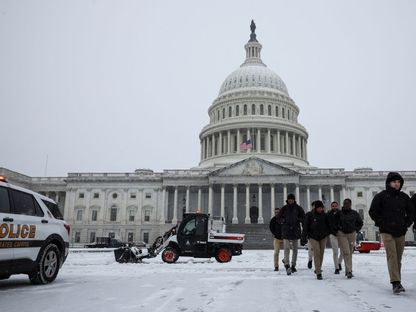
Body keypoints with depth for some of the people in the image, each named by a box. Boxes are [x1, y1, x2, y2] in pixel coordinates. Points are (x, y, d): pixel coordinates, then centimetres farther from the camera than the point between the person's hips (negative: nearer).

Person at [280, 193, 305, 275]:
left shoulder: (298, 208, 3)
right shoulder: (284, 208, 3)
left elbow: (304, 218, 8)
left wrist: (297, 219, -9)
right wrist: (284, 220, -10)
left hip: (295, 230, 2)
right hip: (286, 231, -1)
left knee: (295, 249, 10)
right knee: (286, 248, -14)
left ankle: (293, 265, 22)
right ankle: (287, 265, -18)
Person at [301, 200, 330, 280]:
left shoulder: (324, 215, 2)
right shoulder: (309, 215, -7)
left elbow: (328, 225, 13)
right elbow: (305, 227, -6)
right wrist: (303, 238, -8)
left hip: (323, 236, 3)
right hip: (313, 237, -3)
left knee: (321, 253, 6)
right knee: (316, 252, -14)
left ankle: (318, 269, 26)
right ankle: (318, 273, -13)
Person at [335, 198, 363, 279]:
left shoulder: (354, 213, 4)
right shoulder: (339, 213, -4)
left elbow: (360, 222, 19)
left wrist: (356, 230, 10)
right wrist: (337, 230, 3)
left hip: (352, 234, 3)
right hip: (342, 234, -3)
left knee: (350, 253, 7)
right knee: (346, 252, -12)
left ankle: (348, 270, 18)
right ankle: (349, 271, -14)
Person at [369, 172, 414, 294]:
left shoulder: (404, 197, 11)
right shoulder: (381, 196, -1)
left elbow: (411, 212, 20)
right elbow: (372, 212, 0)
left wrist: (407, 223, 7)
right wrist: (382, 223, -7)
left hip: (401, 232, 4)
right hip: (387, 232, -4)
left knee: (398, 258, 7)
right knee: (392, 255, -15)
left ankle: (397, 282, 17)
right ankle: (396, 283, -20)